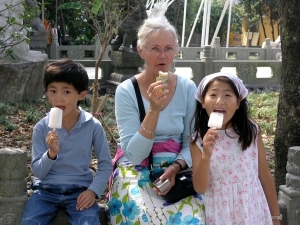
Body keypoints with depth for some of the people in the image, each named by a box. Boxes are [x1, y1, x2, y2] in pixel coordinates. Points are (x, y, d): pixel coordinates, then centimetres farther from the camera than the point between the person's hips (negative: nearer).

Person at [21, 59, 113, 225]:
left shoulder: (93, 126, -7)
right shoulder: (41, 127, -5)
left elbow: (105, 164, 3)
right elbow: (38, 172, -4)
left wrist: (93, 190, -11)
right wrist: (51, 154, -22)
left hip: (80, 190, -1)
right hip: (46, 190, 1)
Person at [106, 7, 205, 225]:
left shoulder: (188, 88, -2)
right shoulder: (126, 91, -10)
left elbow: (190, 143, 4)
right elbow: (134, 155, -16)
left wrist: (175, 168, -16)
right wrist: (154, 110, -27)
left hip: (176, 170, 2)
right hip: (136, 171, -2)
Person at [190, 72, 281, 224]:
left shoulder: (252, 132, -5)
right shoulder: (198, 140, -7)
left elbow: (265, 175, 2)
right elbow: (200, 188, -9)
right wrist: (206, 155, -23)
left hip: (254, 212, 1)